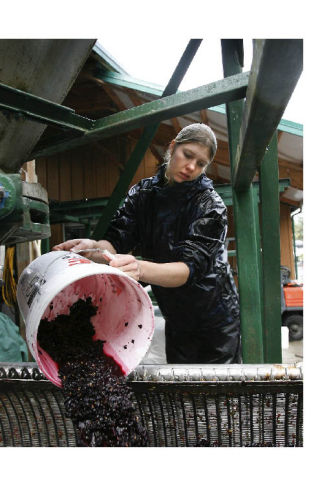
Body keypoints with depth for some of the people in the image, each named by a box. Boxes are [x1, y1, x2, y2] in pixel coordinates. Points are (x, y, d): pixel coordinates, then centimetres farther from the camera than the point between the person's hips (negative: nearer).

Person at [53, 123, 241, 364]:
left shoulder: (211, 205, -18)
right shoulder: (142, 193, -4)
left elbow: (191, 267, -31)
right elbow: (117, 241, -15)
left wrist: (140, 269, -49)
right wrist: (95, 248, -39)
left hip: (217, 319, -3)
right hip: (176, 320, 4)